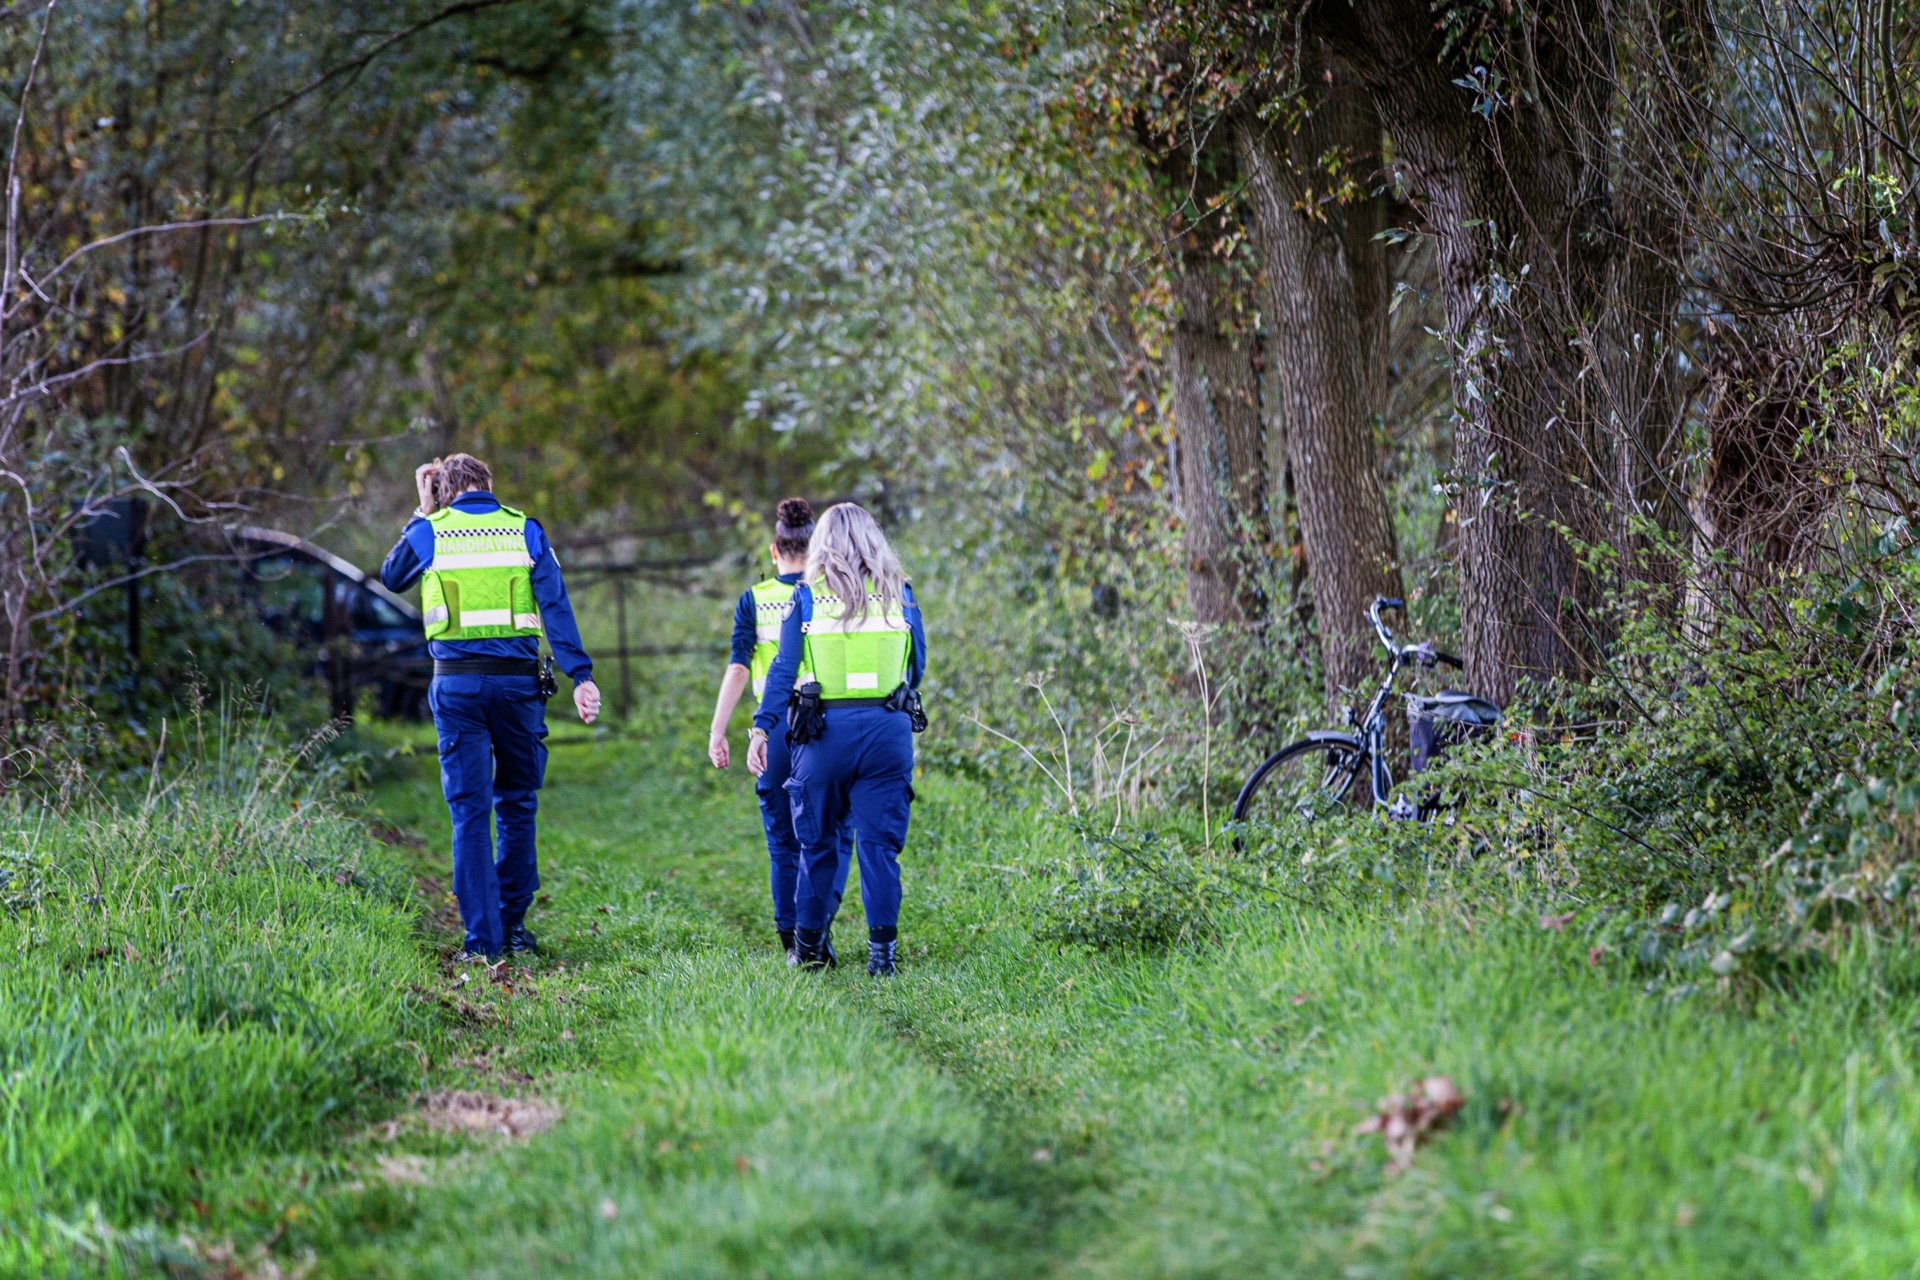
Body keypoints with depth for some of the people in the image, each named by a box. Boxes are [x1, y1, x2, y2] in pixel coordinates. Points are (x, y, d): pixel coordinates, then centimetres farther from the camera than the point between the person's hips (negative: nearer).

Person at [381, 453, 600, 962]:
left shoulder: (430, 532, 3)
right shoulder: (526, 531, 5)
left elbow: (391, 577, 22)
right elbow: (556, 606, -3)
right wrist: (581, 675, -6)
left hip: (457, 684, -1)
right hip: (517, 679, 1)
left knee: (469, 811, 2)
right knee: (517, 805, 14)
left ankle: (483, 939, -3)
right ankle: (513, 924, 16)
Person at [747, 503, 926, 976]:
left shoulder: (809, 595, 2)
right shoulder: (898, 592, 7)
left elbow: (784, 668, -3)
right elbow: (918, 664, 14)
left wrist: (762, 727, -4)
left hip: (827, 728, -1)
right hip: (889, 729, 1)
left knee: (819, 841, 10)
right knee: (880, 842, 3)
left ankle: (810, 946, 16)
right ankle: (882, 948, -3)